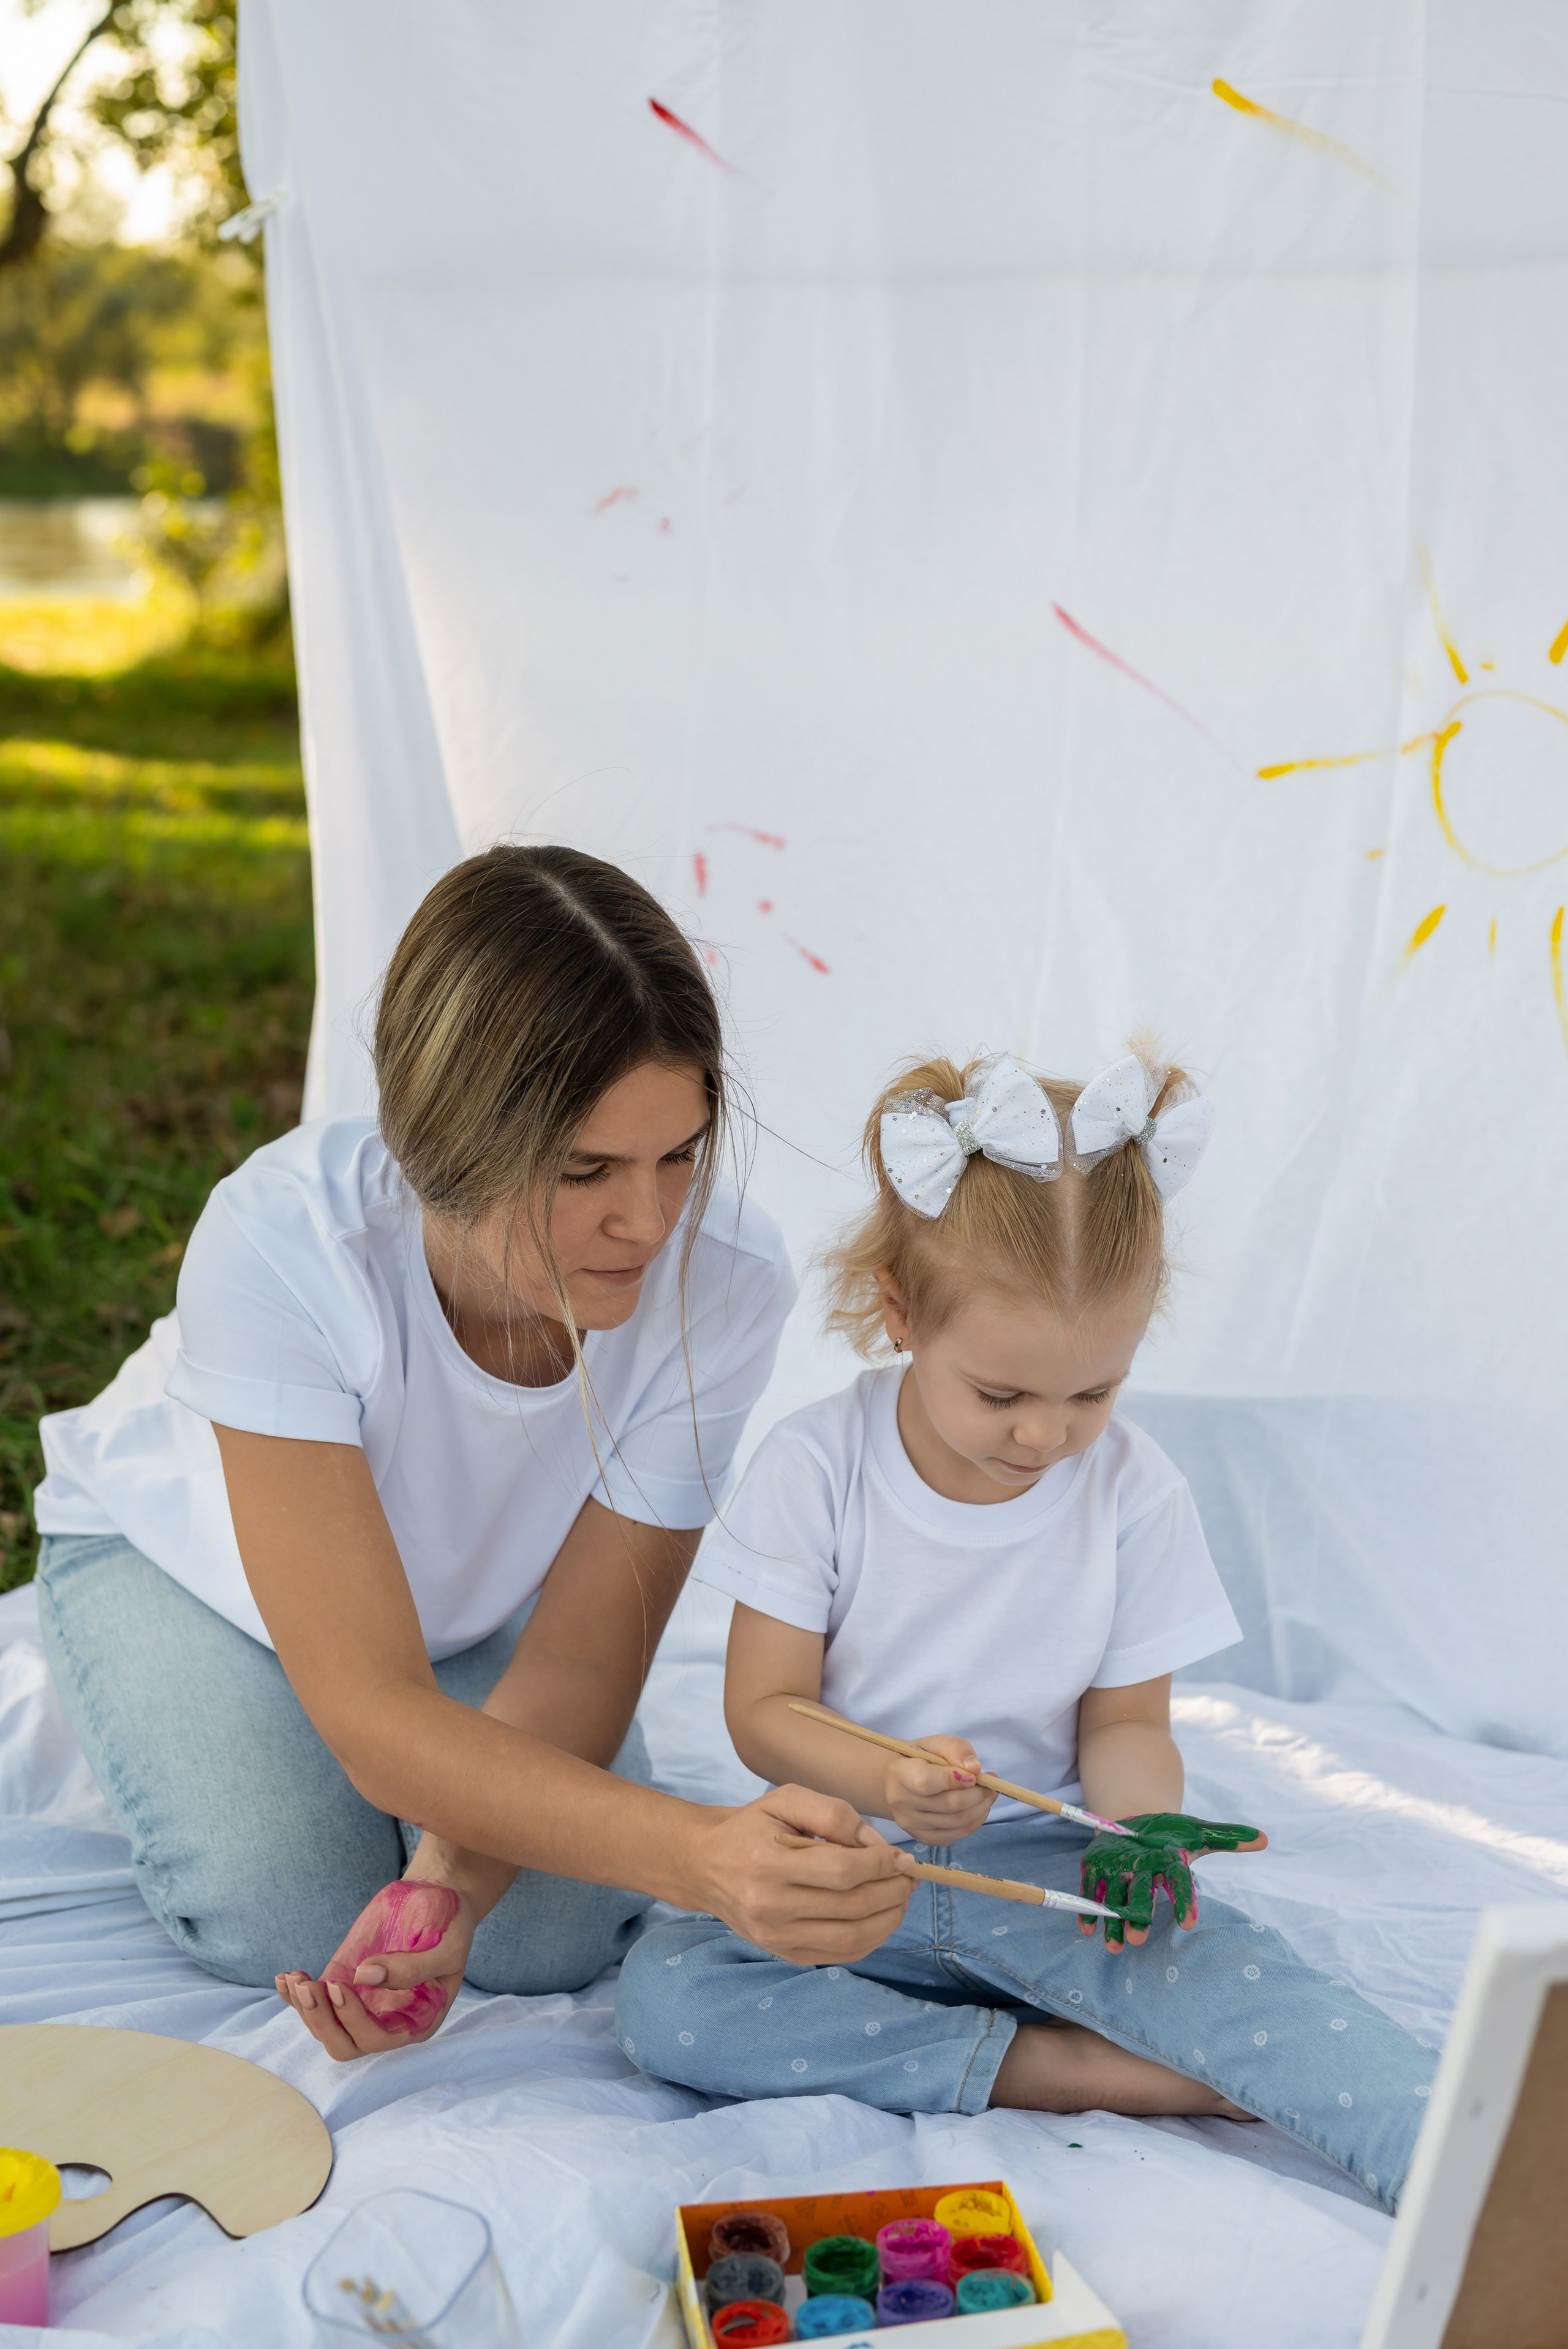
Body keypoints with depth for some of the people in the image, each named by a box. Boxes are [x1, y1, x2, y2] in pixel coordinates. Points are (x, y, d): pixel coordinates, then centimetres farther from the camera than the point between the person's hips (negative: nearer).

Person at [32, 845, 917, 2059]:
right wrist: (701, 1855, -58)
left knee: (557, 1941, -16)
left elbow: (579, 1658, -24)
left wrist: (450, 1886, -43)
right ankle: (153, 1711, 13)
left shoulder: (725, 1278, -34)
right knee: (290, 1926, -20)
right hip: (188, 1552, -2)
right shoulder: (282, 1240, -42)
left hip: (481, 1584, 2)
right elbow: (376, 1714, -43)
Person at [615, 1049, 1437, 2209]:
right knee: (660, 1998, -27)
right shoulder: (816, 1467, -10)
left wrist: (1141, 1824, -21)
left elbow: (1126, 1721, 2)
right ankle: (1096, 2071, -26)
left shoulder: (1135, 1491, -6)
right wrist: (883, 1779, -29)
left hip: (1047, 1867, 0)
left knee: (1223, 1967, -32)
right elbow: (763, 1708, -8)